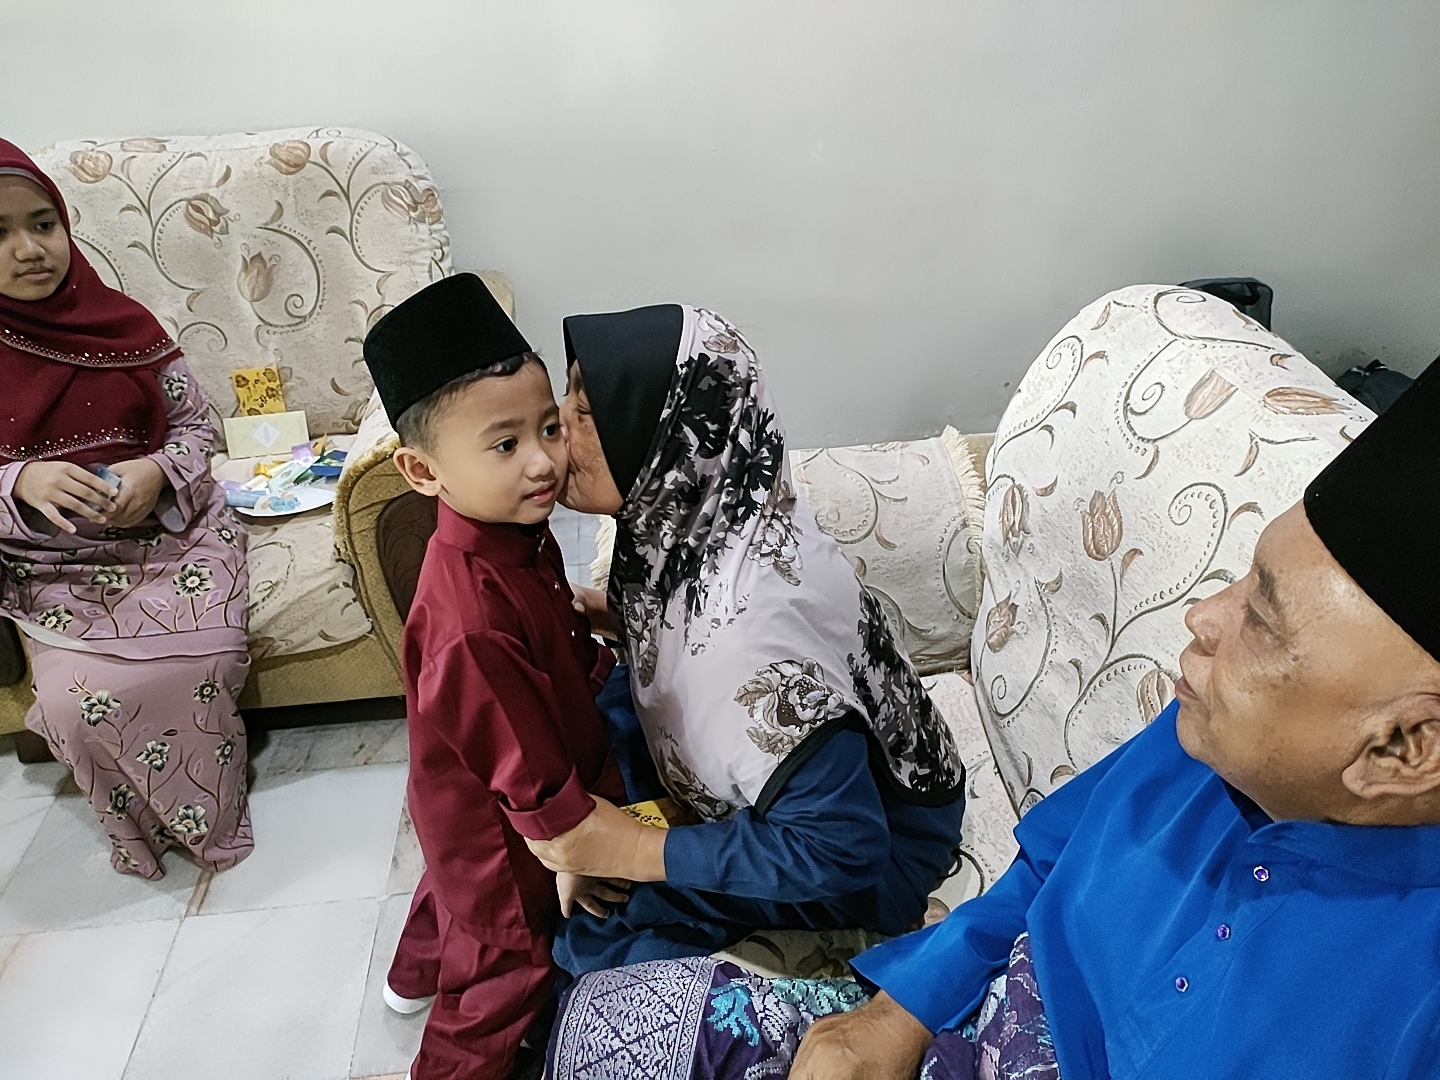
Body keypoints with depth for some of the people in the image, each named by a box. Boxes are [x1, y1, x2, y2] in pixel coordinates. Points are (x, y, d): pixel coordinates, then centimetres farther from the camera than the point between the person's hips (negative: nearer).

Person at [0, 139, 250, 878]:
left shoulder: (120, 325, 0)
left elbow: (195, 425, 5)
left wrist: (156, 472, -15)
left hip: (173, 533, 0)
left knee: (204, 661, -22)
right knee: (74, 697, -21)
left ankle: (205, 806, 8)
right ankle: (148, 825, 10)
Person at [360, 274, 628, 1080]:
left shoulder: (519, 532, -14)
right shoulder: (470, 619, -42)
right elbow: (527, 769, -31)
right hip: (499, 825, -9)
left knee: (463, 886, 36)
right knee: (506, 957, 18)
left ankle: (417, 975, 65)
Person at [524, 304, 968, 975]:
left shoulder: (747, 619, -39)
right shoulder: (694, 512, -16)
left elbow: (841, 851, -30)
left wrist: (633, 850, -28)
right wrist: (604, 614, -9)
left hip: (874, 842, -7)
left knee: (600, 932, -13)